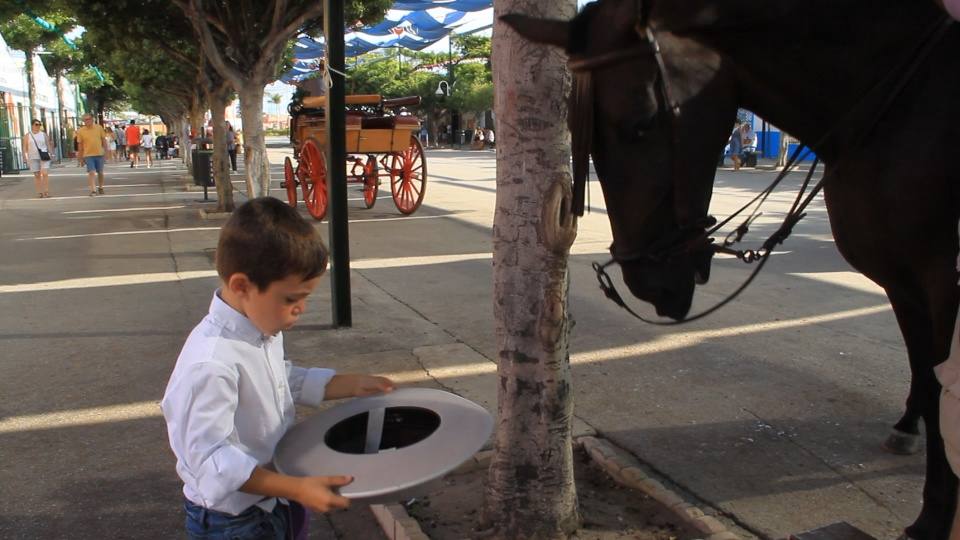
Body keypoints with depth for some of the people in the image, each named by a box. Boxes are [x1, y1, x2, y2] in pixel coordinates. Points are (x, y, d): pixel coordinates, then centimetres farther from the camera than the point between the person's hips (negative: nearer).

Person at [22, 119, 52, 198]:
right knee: (37, 175, 4)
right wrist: (25, 157, 0)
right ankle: (39, 192, 9)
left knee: (45, 174, -12)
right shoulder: (27, 136, 7)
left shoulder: (43, 134, 8)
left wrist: (50, 153, 0)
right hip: (33, 158, 1)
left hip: (44, 157, -1)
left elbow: (48, 145, 9)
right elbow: (25, 147, 8)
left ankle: (46, 192, -8)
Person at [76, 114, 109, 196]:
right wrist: (81, 157, 3)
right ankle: (93, 190, -13)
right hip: (88, 155, -2)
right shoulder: (80, 131, -3)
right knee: (91, 172, -12)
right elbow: (80, 144, 2)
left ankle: (100, 188, 30)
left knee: (100, 172, 12)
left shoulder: (99, 127, 0)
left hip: (99, 154, 2)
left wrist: (106, 151, 3)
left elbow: (104, 140, 7)